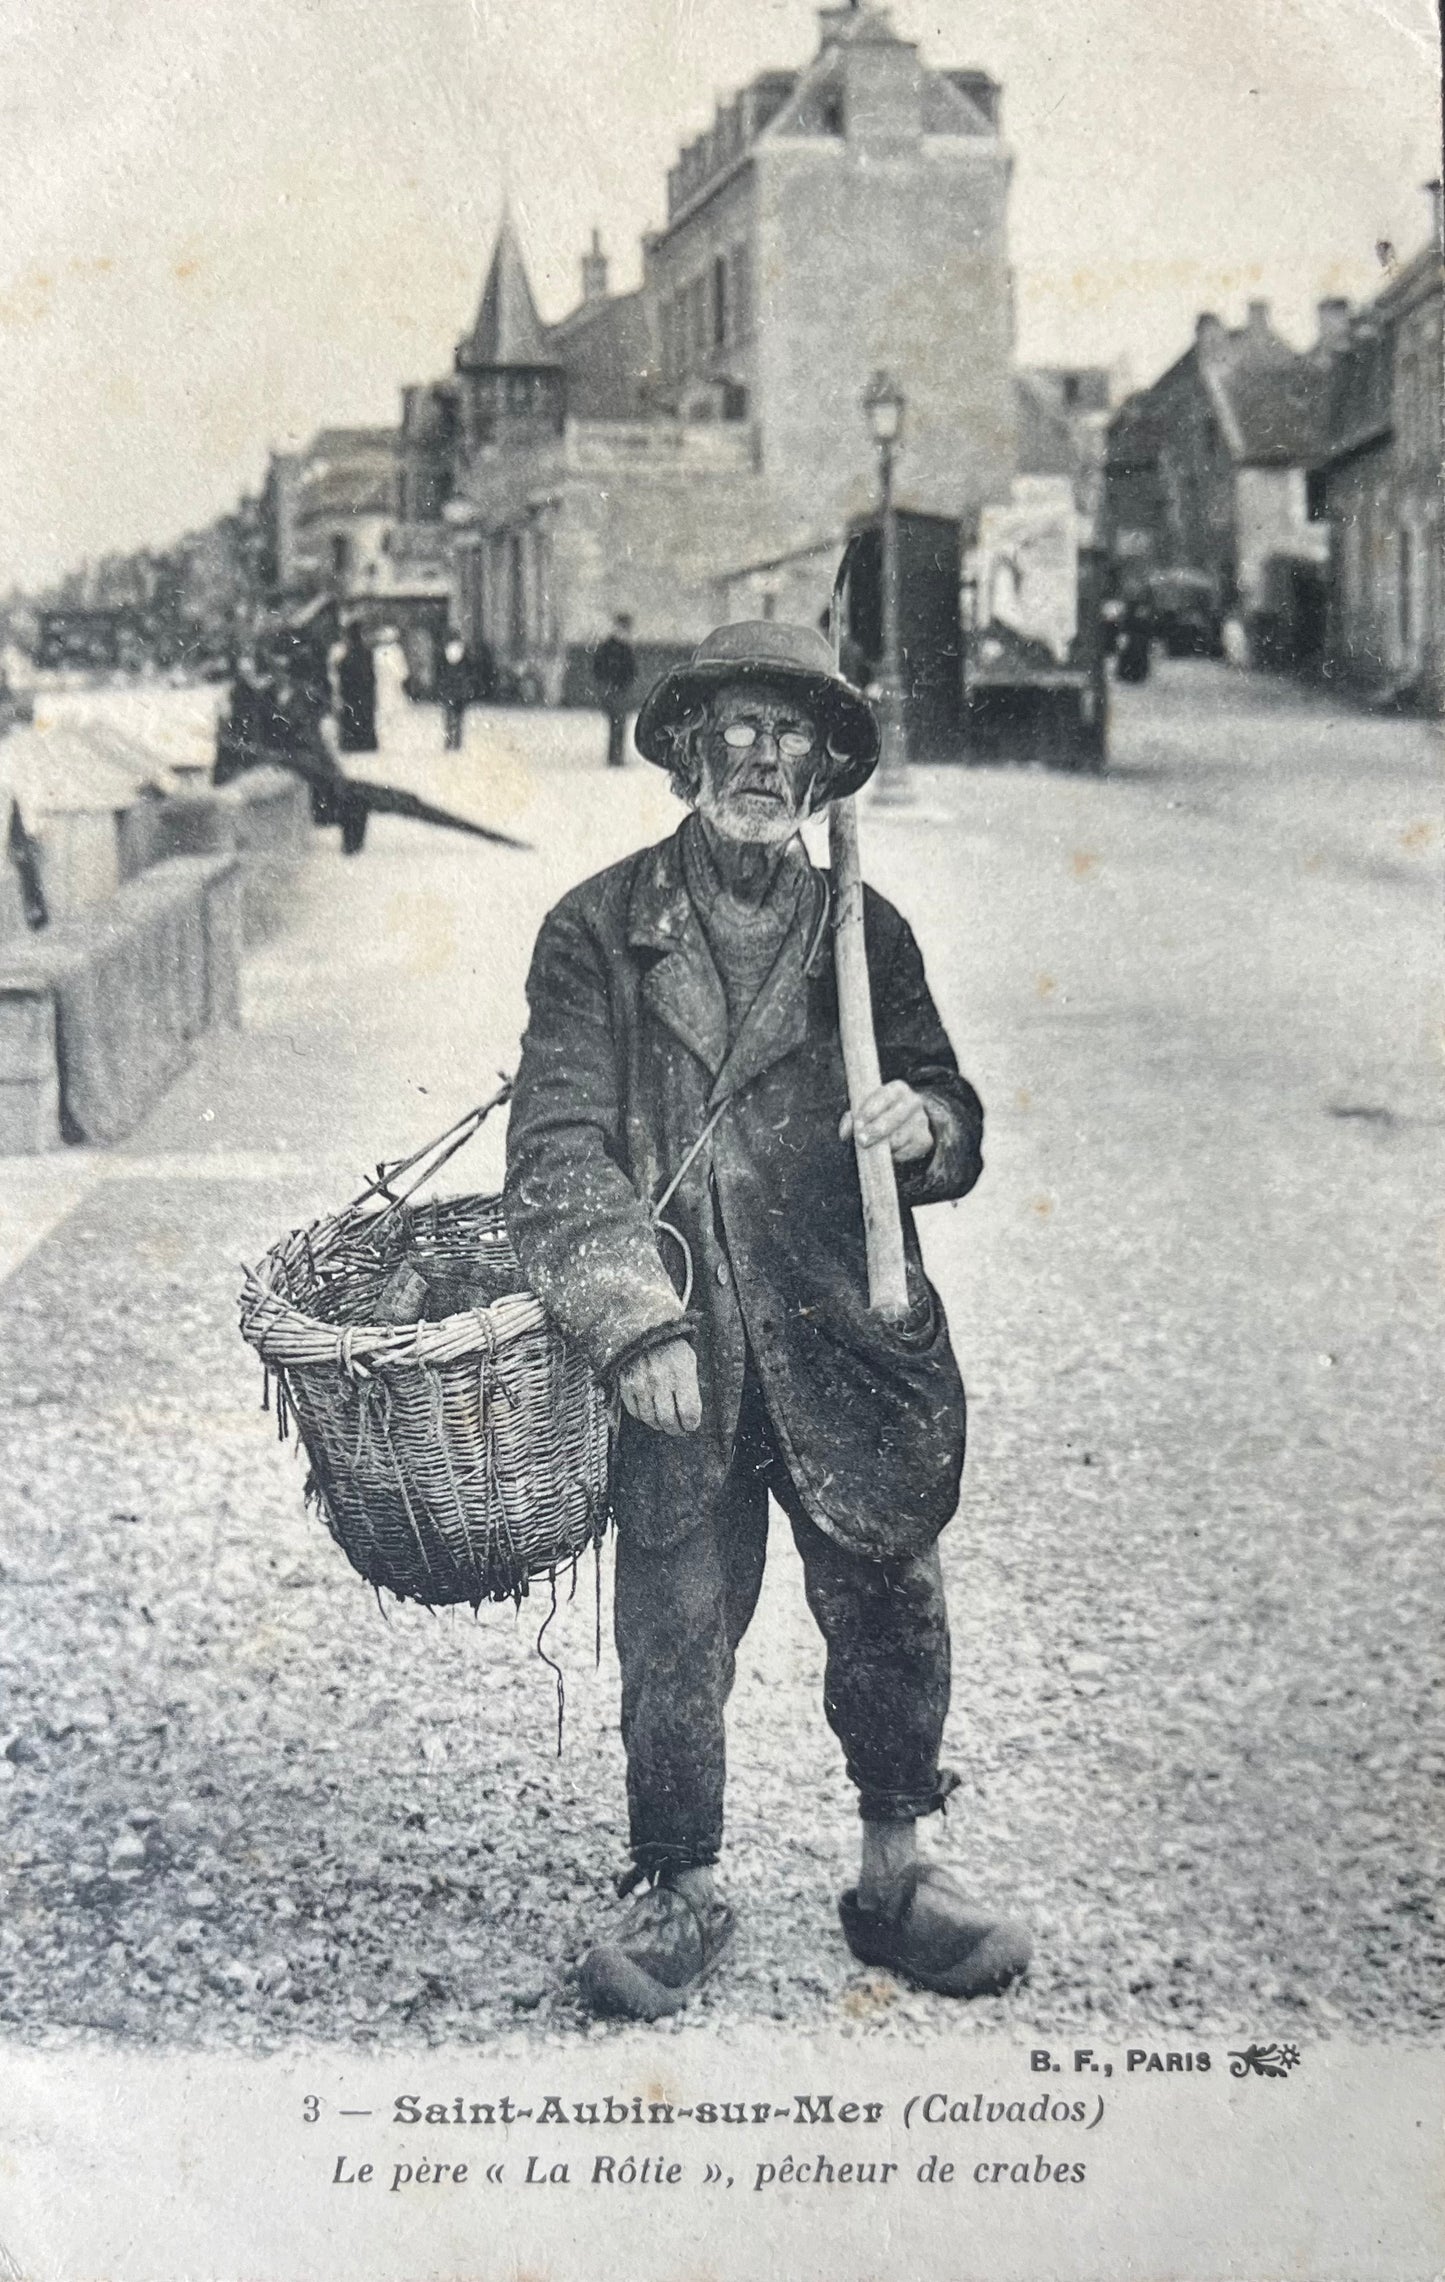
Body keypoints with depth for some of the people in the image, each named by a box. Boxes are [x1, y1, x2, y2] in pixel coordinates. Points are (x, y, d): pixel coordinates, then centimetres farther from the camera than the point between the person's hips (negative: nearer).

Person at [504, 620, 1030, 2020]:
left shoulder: (863, 930, 9)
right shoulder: (600, 929, 0)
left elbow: (955, 1123, 13)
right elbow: (558, 1146, -7)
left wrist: (921, 1123, -12)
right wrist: (633, 1321, -18)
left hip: (851, 1347, 2)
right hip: (677, 1357, -2)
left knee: (891, 1615, 9)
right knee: (672, 1635, 5)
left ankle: (894, 1875, 30)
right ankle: (682, 1894, 25)